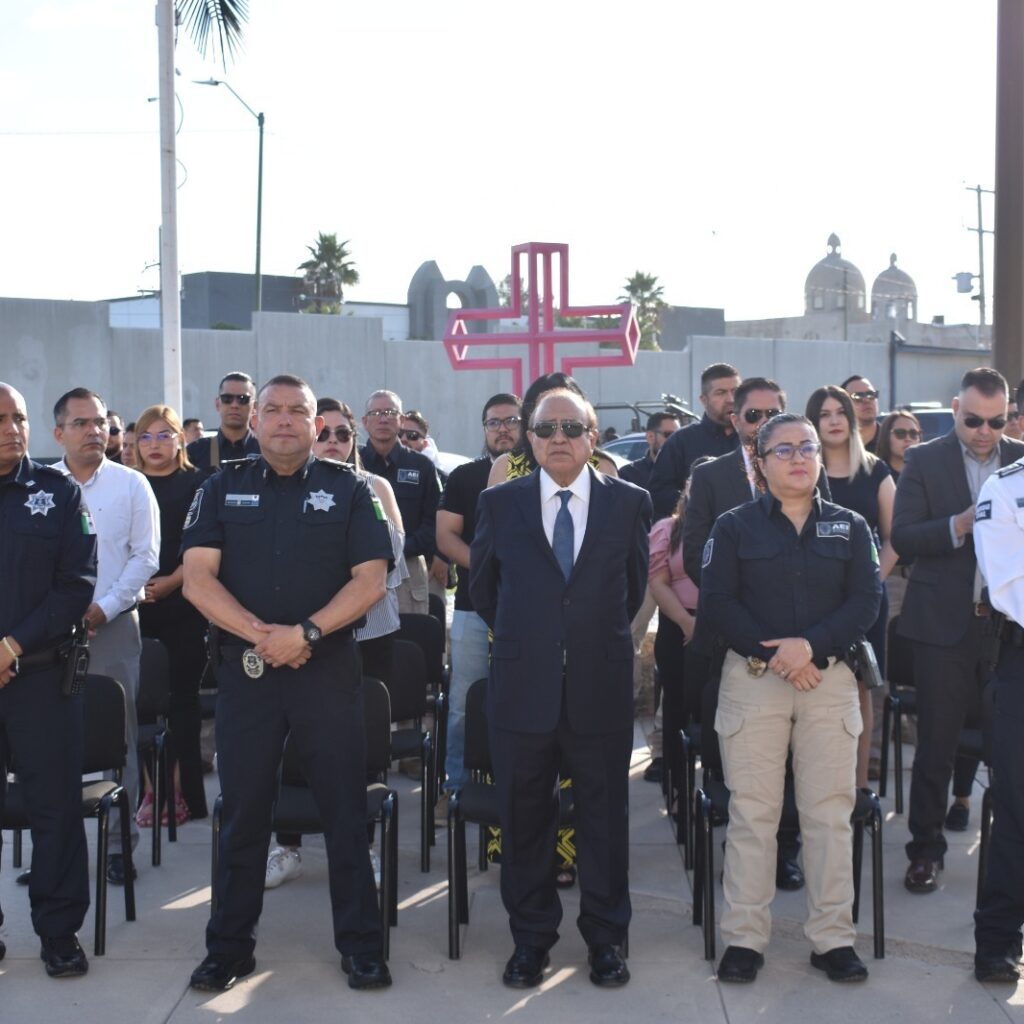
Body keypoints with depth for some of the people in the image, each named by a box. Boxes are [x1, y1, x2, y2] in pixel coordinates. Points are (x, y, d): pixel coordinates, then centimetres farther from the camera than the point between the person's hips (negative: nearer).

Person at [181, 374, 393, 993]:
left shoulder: (348, 489, 4)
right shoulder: (222, 490, 8)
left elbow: (371, 579, -4)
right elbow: (198, 579, -1)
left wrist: (306, 632, -16)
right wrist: (261, 633, -14)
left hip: (329, 666, -1)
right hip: (245, 668, 2)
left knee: (346, 811, 3)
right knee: (243, 813, 8)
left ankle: (361, 944, 14)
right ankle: (230, 947, 20)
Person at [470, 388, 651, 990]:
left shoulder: (630, 503, 2)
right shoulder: (500, 503, 3)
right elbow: (483, 588, 14)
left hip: (602, 687, 0)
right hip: (523, 688, 1)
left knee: (605, 816, 9)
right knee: (524, 818, 8)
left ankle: (606, 937, 22)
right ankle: (531, 937, 22)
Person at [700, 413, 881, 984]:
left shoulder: (850, 527, 9)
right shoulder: (735, 526, 5)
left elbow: (866, 601, 0)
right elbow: (717, 603, -2)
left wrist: (811, 646, -15)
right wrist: (775, 656, -12)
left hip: (830, 679, 1)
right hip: (754, 680, -1)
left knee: (831, 813, 2)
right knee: (752, 813, 0)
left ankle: (834, 937, 11)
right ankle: (745, 938, 8)